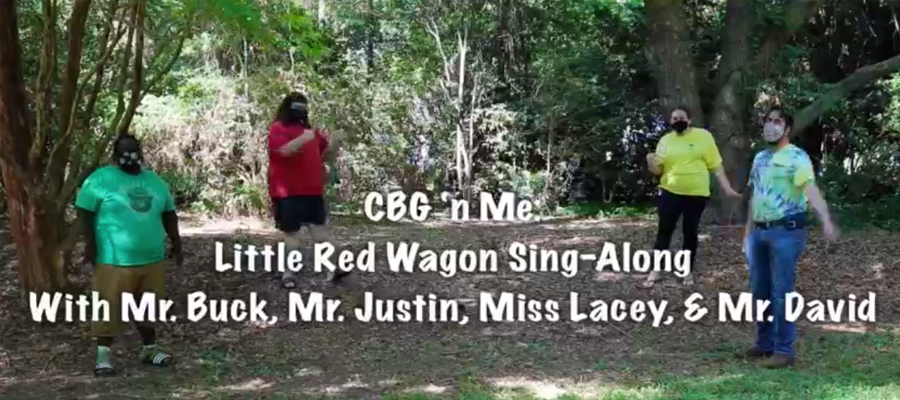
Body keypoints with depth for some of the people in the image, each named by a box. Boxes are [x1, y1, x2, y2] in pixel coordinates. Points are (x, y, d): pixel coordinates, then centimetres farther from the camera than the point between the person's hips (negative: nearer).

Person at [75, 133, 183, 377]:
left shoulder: (154, 181, 14)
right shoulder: (101, 179, -4)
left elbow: (168, 213, 20)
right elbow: (84, 211, -7)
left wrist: (176, 242, 15)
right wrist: (89, 242, -14)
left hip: (152, 257, 5)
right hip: (115, 259, -5)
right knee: (110, 307, -3)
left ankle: (150, 348, 26)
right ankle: (103, 355, 7)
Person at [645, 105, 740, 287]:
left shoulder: (703, 136, -2)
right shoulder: (665, 140, 5)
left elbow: (716, 165, -1)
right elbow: (657, 170, 6)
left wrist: (727, 188, -4)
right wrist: (651, 162, -16)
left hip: (697, 194, -1)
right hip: (671, 192, 1)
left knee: (690, 232, 7)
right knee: (664, 230, 0)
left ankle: (688, 271, 21)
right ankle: (656, 270, 7)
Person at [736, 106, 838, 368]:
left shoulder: (797, 157, -10)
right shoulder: (760, 158, 14)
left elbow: (811, 189, -26)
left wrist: (826, 219, -42)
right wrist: (748, 233, 21)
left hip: (786, 232, -7)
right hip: (760, 231, 8)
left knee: (781, 292, -6)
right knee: (760, 290, 11)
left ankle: (784, 350, 1)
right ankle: (765, 344, 23)